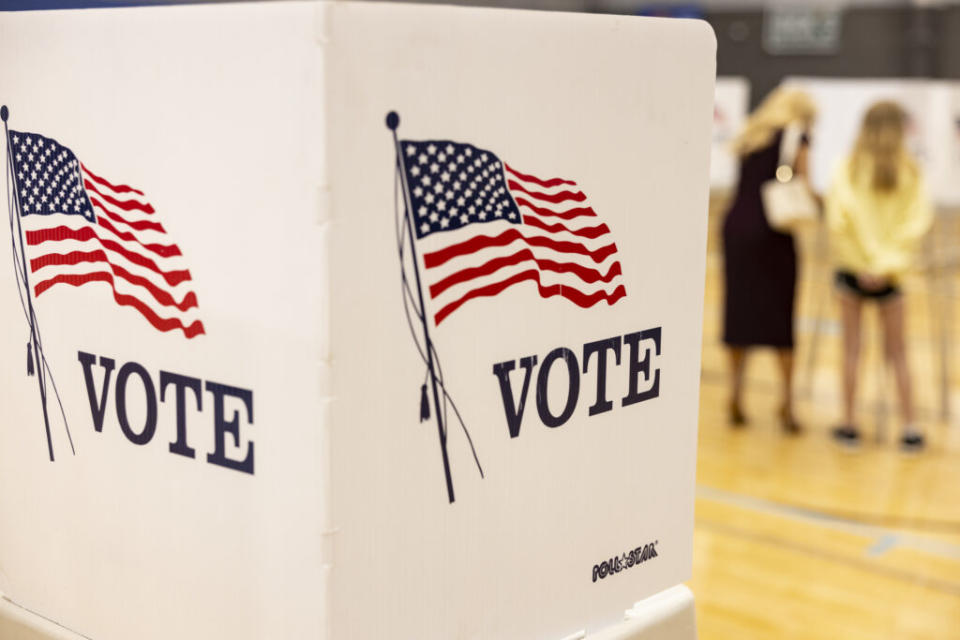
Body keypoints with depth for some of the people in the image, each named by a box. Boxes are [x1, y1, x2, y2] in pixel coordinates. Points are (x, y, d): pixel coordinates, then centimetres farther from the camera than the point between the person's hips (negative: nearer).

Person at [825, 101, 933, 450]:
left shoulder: (848, 169, -7)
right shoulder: (911, 173, -4)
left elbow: (838, 219, -15)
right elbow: (919, 221, -12)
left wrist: (863, 259, -9)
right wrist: (890, 261, -10)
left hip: (852, 266, -1)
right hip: (891, 272, 1)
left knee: (851, 347, 10)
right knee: (898, 352, 12)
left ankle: (849, 422, 12)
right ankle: (909, 426, 10)